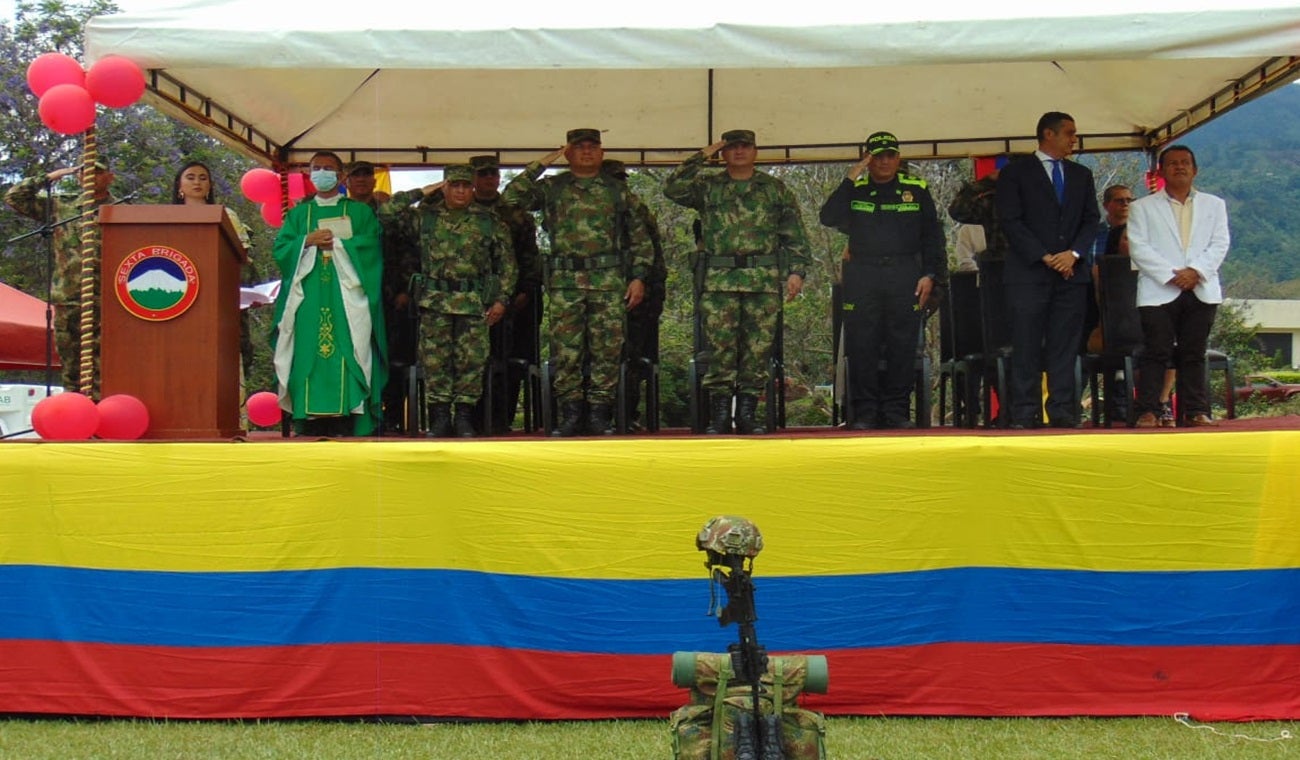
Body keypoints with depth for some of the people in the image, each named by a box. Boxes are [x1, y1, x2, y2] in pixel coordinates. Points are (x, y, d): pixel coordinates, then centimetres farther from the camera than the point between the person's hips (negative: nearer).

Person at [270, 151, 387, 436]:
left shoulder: (359, 212, 13)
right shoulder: (298, 214, 20)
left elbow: (371, 244, -2)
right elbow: (280, 249, 7)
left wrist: (337, 244, -8)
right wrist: (307, 241, -8)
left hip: (345, 298, -2)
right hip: (309, 302, 2)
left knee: (344, 356, -12)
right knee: (308, 354, -8)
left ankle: (344, 425, -15)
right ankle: (310, 427, -9)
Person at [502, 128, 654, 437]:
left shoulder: (617, 191, 13)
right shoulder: (551, 188, 11)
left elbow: (640, 238, 14)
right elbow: (510, 198, -2)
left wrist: (639, 277, 4)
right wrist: (541, 165, -2)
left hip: (609, 281, 0)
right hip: (565, 281, 0)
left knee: (607, 350, -2)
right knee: (565, 351, -2)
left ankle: (599, 414, 5)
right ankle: (570, 414, 6)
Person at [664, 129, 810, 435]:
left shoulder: (775, 189, 14)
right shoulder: (707, 187, 12)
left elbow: (795, 234, 12)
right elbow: (672, 188, -5)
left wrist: (797, 271, 1)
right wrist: (701, 156, -3)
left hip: (764, 280, 1)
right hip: (719, 280, -1)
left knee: (758, 348, 1)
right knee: (720, 347, -4)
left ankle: (747, 414, 8)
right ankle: (719, 415, 2)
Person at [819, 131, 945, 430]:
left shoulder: (916, 190, 11)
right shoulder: (855, 190, 11)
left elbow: (932, 235, 12)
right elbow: (829, 218, -6)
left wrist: (930, 274, 2)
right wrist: (850, 180, -8)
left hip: (905, 275, 0)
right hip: (862, 275, 0)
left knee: (902, 345, -1)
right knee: (861, 346, -2)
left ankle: (896, 410, 6)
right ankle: (864, 412, 3)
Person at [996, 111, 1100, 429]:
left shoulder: (1082, 175, 18)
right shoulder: (1015, 173, 4)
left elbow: (1091, 220, 11)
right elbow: (1010, 221, -4)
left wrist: (1074, 253, -7)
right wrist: (1045, 257, -11)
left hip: (1072, 272, 4)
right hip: (1028, 272, -4)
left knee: (1065, 346, 1)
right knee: (1026, 348, -5)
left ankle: (1063, 413, 2)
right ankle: (1025, 415, -3)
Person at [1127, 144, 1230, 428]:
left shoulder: (1214, 205, 17)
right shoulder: (1143, 208, 10)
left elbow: (1220, 244, 6)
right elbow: (1139, 248, -1)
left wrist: (1196, 271, -11)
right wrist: (1170, 275, -13)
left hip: (1201, 291, 2)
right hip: (1158, 292, -2)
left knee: (1194, 354, 4)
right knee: (1156, 353, -7)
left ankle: (1196, 411, 5)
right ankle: (1148, 412, -7)